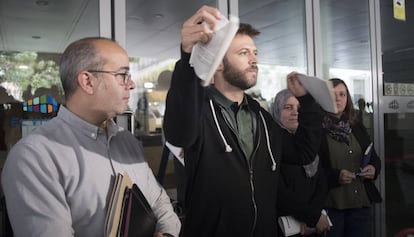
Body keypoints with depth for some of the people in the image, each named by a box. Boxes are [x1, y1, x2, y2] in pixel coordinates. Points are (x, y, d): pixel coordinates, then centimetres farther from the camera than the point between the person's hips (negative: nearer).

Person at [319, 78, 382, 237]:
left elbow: (374, 158, 17)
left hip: (361, 203, 5)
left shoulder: (357, 127, 10)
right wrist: (335, 176, -23)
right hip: (331, 205, -5)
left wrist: (374, 168, -4)